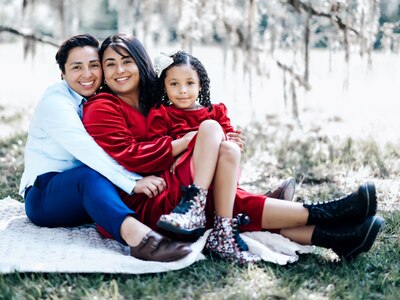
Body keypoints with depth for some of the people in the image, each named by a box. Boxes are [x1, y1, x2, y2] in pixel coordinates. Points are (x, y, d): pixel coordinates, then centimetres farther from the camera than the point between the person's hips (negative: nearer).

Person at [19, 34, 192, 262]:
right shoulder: (55, 102, -12)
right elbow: (86, 150, -28)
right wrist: (133, 182, -37)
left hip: (89, 197, 7)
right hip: (44, 197, -7)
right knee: (92, 175, -37)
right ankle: (137, 235, -65)